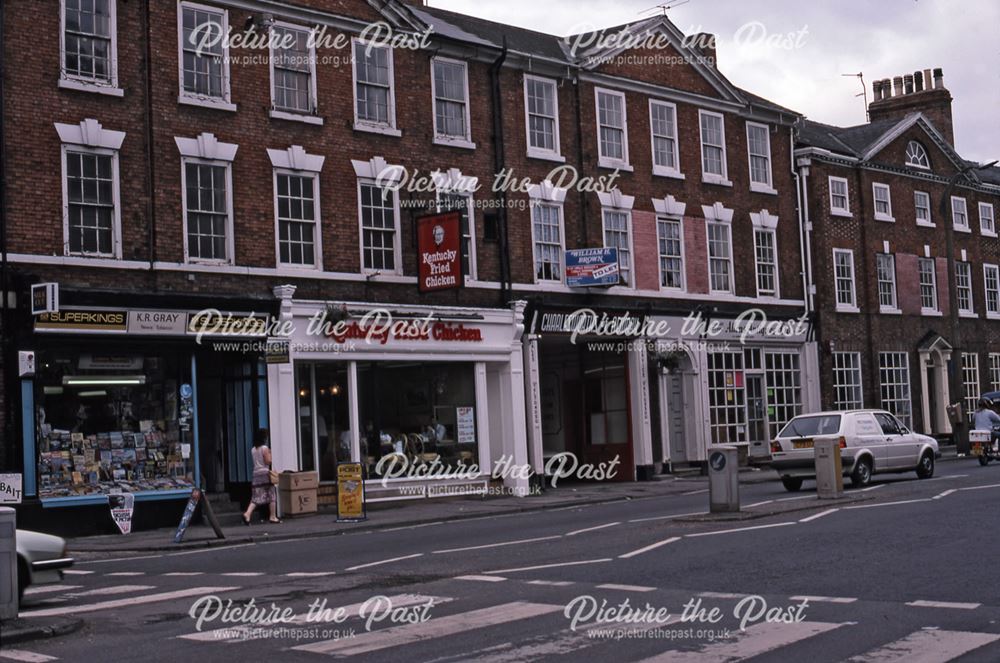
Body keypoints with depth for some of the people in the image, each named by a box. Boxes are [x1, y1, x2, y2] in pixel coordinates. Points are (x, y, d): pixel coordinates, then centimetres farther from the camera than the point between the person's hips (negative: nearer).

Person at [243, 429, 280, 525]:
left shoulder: (253, 450, 11)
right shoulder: (264, 448, -8)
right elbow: (268, 461, -13)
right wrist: (269, 454, 4)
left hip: (256, 474, 6)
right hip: (265, 473, -6)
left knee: (256, 497, 2)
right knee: (271, 495, 7)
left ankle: (247, 513, -18)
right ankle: (272, 516, 10)